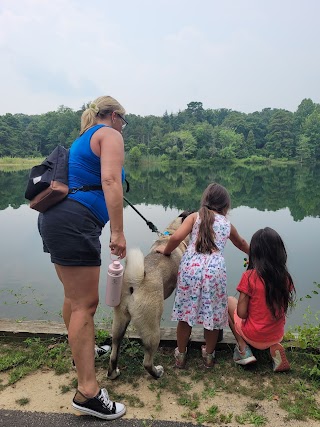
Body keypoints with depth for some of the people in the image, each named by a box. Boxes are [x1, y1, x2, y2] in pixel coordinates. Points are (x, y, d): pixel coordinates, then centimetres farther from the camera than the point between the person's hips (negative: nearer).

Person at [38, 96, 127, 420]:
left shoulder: (82, 140, 27)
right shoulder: (110, 135, 0)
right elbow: (110, 181, -17)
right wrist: (117, 232, -22)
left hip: (55, 219, 10)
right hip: (74, 223, -10)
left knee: (74, 295, 22)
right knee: (85, 303, -8)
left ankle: (80, 351, 40)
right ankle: (87, 392, -1)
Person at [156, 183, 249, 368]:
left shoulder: (195, 216, 12)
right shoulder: (227, 224, 20)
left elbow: (177, 237, -5)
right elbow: (241, 243, 40)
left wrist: (166, 250, 14)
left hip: (191, 266, 0)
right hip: (215, 269, 1)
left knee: (186, 311, 13)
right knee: (213, 313, 18)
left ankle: (181, 355, 30)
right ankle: (209, 355, 35)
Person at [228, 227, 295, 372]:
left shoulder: (250, 276, -22)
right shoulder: (285, 277, -8)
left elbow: (241, 313, -18)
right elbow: (283, 307, 4)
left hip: (254, 337, -4)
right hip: (277, 336, 4)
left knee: (229, 301, 18)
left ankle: (243, 349, 7)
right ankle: (275, 347, 9)